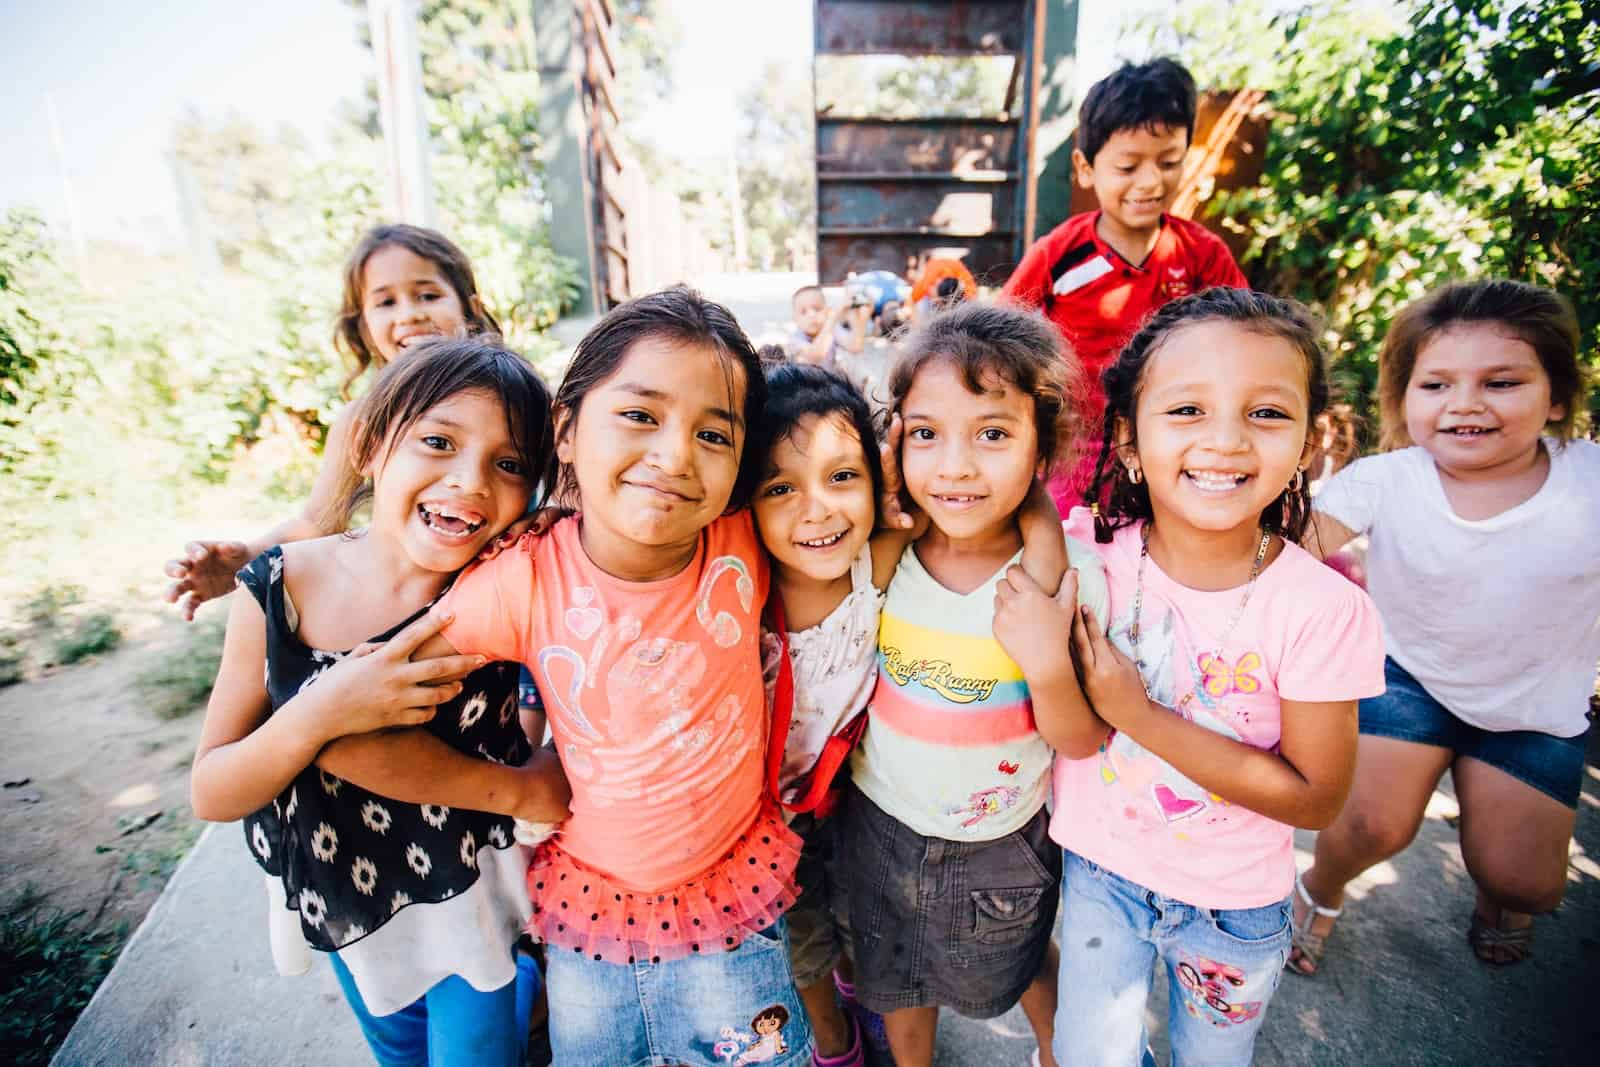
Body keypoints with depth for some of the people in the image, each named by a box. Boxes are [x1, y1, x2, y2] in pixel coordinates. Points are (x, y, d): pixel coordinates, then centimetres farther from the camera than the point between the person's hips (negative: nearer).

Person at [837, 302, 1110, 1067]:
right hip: (881, 824, 2)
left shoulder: (1072, 578, -23)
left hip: (1003, 844, -1)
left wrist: (1049, 664, -34)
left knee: (1011, 972, 29)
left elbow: (1084, 745, -16)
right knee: (896, 983, 27)